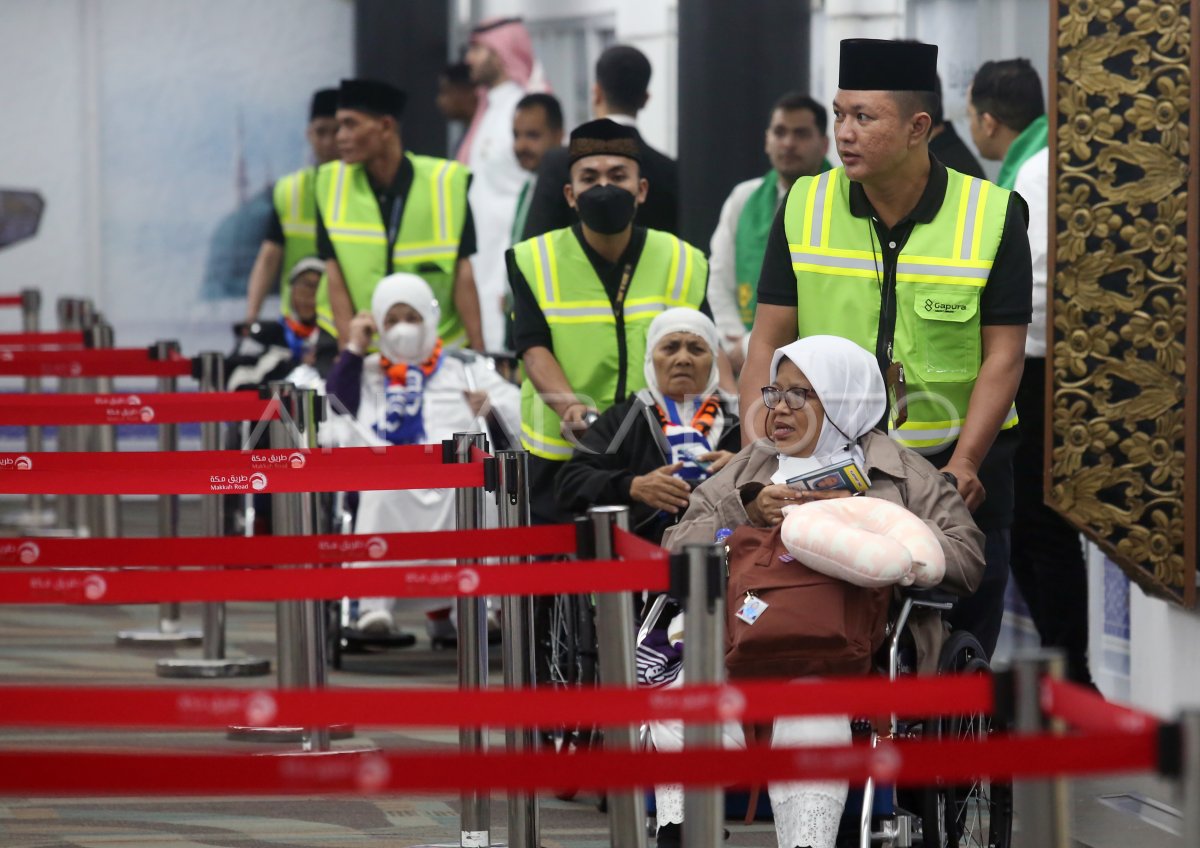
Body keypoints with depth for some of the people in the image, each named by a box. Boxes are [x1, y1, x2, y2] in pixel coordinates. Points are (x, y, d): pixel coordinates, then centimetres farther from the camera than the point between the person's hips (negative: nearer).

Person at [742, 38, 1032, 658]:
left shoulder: (993, 216, -5)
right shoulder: (804, 208, 2)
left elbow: (1003, 356, -6)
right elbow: (769, 342, 3)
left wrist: (964, 463, -17)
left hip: (956, 464, -1)